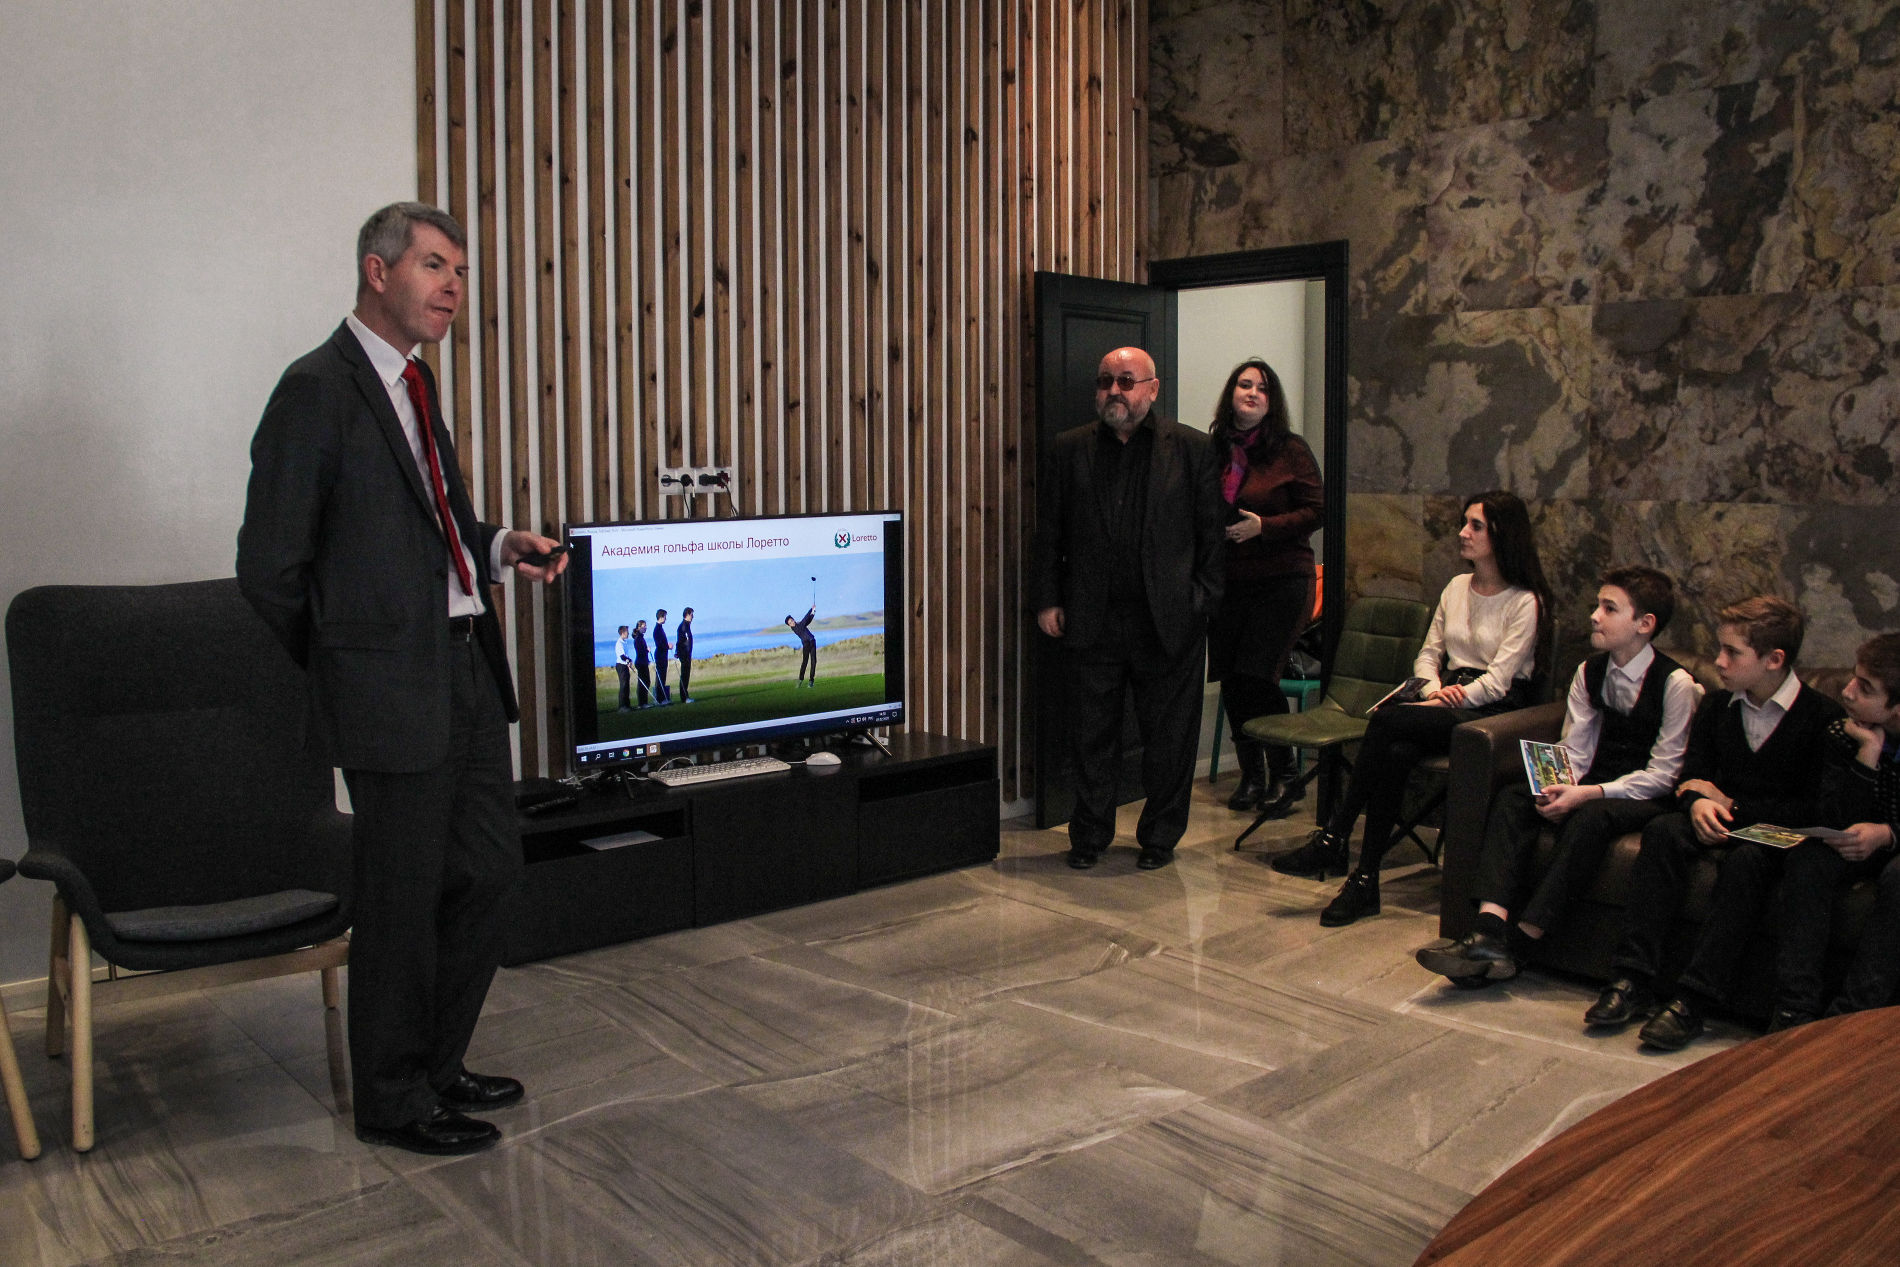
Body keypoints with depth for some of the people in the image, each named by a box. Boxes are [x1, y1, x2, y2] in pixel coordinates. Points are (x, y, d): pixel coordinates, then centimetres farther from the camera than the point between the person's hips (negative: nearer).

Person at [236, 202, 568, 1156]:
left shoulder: (414, 383, 15)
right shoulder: (319, 390, -13)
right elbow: (270, 567, -12)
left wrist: (498, 547, 5)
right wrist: (343, 668, -2)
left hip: (468, 670, 9)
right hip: (394, 686, -9)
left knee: (487, 871, 15)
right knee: (403, 899, 4)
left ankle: (435, 1064, 34)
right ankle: (393, 1100, 23)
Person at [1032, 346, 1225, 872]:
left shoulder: (1192, 449, 3)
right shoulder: (1067, 449, 8)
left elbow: (1211, 533, 3)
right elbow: (1049, 532, 9)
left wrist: (1205, 601, -3)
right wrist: (1047, 600, 2)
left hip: (1169, 622, -1)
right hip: (1090, 622, 1)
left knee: (1169, 737, 7)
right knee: (1090, 735, 8)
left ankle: (1159, 837, 24)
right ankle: (1090, 837, 23)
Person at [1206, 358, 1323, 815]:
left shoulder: (1290, 450, -1)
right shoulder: (1211, 450, 8)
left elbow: (1316, 510, -4)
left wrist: (1263, 527, -15)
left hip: (1279, 579, -4)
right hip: (1224, 580, 4)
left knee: (1257, 675, -11)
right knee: (1231, 681, 5)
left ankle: (1283, 775, 6)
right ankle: (1251, 775, 20)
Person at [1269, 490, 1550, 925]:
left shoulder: (1525, 602, -3)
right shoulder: (1456, 588, 18)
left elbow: (1498, 680, -11)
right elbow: (1428, 653, 16)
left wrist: (1446, 700, -17)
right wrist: (1434, 689, -5)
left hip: (1495, 712, -5)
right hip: (1449, 701, 6)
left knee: (1386, 719, -32)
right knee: (1395, 752, -31)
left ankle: (1333, 839, -26)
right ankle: (1365, 880, -31)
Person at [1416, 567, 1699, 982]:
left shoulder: (1676, 683, -12)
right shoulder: (1589, 672, 7)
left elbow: (1664, 774, -15)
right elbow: (1574, 751, 6)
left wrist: (1587, 794, -25)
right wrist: (1559, 787, -17)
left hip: (1648, 798, -6)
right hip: (1597, 787, 6)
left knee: (1591, 816, -36)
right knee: (1514, 797, -19)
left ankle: (1523, 938, -34)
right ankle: (1490, 930, -36)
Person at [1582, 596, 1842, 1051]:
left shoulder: (1823, 717, -9)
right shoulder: (1716, 707, 8)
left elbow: (1816, 807, -13)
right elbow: (1692, 776, 8)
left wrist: (1731, 804, -12)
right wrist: (1698, 802, -17)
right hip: (1724, 821, 5)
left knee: (1745, 860, -36)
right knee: (1663, 830, -26)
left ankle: (1693, 1000, -37)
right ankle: (1635, 979, -32)